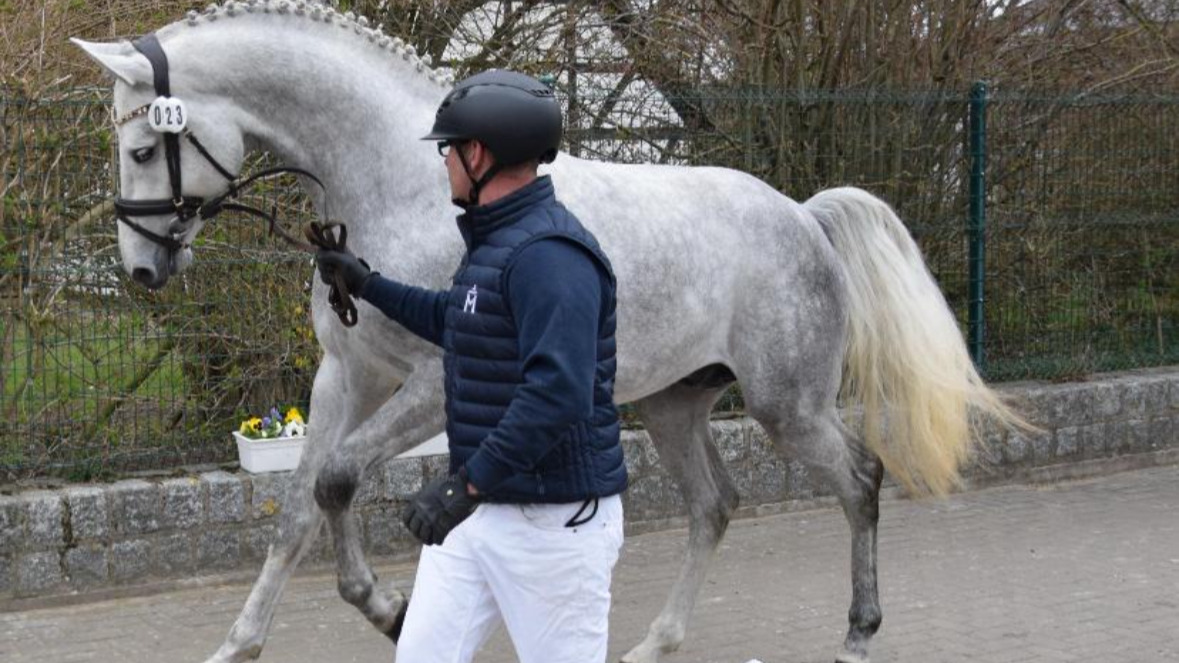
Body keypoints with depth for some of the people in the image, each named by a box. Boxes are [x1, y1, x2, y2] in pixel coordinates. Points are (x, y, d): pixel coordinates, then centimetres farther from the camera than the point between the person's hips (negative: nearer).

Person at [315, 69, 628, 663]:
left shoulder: (548, 253, -21)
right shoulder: (494, 241, 12)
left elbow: (557, 393, -32)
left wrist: (466, 483, -32)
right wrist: (366, 284, 32)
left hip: (553, 520, -10)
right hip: (477, 509, 10)